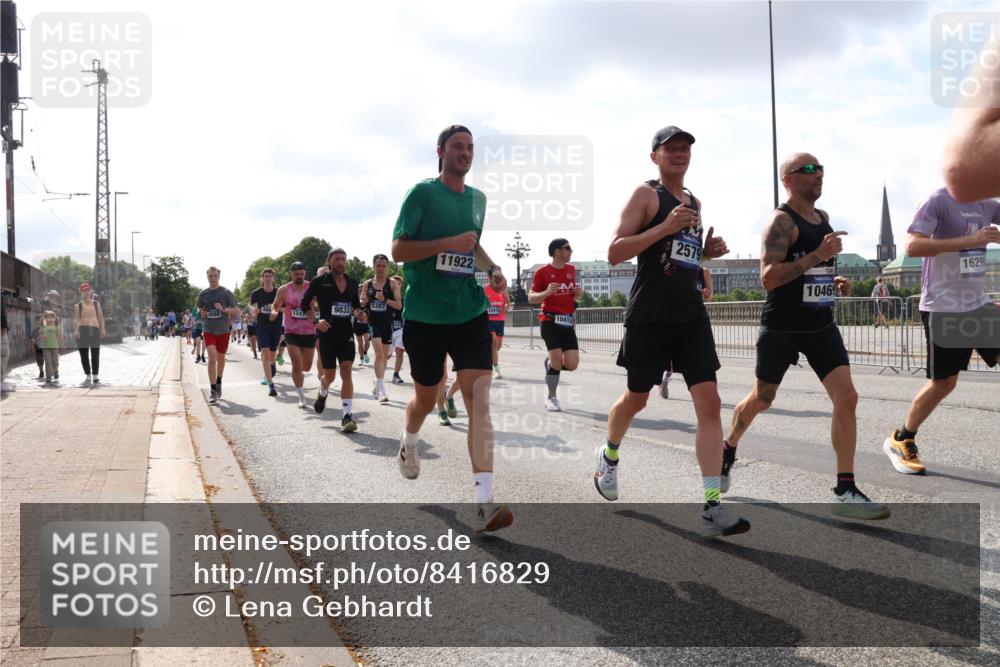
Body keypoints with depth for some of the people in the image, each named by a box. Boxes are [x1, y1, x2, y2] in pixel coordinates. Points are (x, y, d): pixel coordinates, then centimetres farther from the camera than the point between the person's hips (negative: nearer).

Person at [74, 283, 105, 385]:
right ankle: (88, 376, 7)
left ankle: (95, 377, 2)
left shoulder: (96, 304, 15)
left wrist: (102, 329, -1)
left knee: (95, 354, -2)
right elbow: (76, 319, -2)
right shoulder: (78, 305, 8)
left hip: (94, 330, 1)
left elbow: (101, 317, 11)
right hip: (82, 330, -1)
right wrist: (76, 330, -17)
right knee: (84, 354, 0)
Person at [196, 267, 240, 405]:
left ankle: (219, 383, 39)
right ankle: (213, 391, -14)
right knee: (212, 357, -15)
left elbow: (237, 311, -6)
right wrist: (203, 314, 4)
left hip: (223, 331, 0)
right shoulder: (203, 294, 4)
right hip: (209, 331, 0)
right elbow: (200, 308, 24)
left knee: (221, 358, 14)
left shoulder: (226, 293, -3)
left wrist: (223, 309, -20)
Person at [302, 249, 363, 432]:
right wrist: (317, 320, -14)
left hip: (346, 333, 2)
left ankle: (347, 415, -14)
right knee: (330, 375, 5)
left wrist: (359, 312, 1)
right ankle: (322, 394, 42)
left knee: (346, 371, -11)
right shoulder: (320, 281, -3)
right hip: (327, 333, -2)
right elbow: (305, 303, 0)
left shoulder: (352, 283, 9)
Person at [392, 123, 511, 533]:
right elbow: (398, 250, -10)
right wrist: (449, 243, -20)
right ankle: (408, 442, 49)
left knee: (479, 398, -11)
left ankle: (484, 502, -15)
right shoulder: (422, 193, -5)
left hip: (469, 312, 3)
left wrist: (492, 267, 7)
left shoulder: (477, 198, 12)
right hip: (425, 315, -3)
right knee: (426, 397, 13)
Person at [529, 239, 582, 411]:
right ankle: (551, 398, 5)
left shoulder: (571, 269, 12)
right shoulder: (542, 272, -5)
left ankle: (549, 364, 29)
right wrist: (546, 292, -22)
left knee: (572, 364, -5)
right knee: (557, 360, -13)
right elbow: (531, 298, -3)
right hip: (550, 321, -5)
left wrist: (578, 293, 2)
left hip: (568, 322, 5)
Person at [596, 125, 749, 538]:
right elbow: (614, 253, -13)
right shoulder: (646, 194, -4)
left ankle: (711, 508, -10)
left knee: (709, 402, -9)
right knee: (636, 398, 11)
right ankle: (609, 457, 43)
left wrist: (707, 250, 8)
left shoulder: (694, 201, 17)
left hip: (691, 314, 5)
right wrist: (665, 227, -22)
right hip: (649, 315, -5)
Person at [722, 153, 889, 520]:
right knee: (761, 400, 11)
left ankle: (845, 491, -4)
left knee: (847, 398, -8)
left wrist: (835, 282, 9)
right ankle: (727, 451, 39)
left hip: (821, 325, 6)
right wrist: (818, 255, -28)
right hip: (782, 327, -6)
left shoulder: (823, 218, 13)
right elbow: (769, 277, -24)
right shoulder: (781, 220, -13)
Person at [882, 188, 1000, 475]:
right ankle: (900, 441, 19)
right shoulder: (940, 201, -12)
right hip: (943, 308, -7)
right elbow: (912, 246, -23)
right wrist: (969, 240, -27)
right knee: (943, 382, 1)